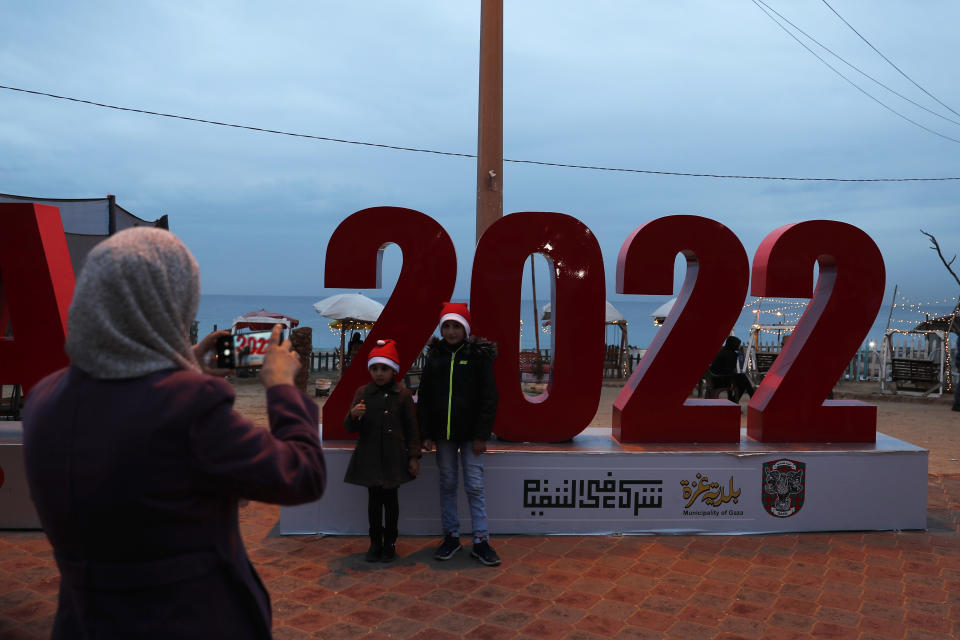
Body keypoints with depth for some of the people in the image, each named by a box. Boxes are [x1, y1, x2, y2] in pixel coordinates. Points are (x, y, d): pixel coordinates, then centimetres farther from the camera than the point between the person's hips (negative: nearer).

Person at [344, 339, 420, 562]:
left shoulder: (403, 394, -2)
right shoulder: (362, 392, 3)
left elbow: (411, 428, 1)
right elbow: (351, 428, 2)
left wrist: (414, 456, -3)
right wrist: (353, 415, -21)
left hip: (393, 457, -1)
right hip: (369, 456, 2)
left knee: (390, 498, 6)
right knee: (374, 498, 8)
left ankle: (390, 543, 19)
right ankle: (375, 542, 20)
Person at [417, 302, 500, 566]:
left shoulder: (478, 355, -3)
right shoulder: (435, 356, 6)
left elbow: (489, 397, -5)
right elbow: (424, 397, 8)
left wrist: (482, 435, -10)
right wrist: (426, 434, 1)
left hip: (470, 434, -3)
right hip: (443, 434, 3)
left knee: (475, 486, -1)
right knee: (447, 484, 10)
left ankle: (481, 541, 8)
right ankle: (451, 537, 21)